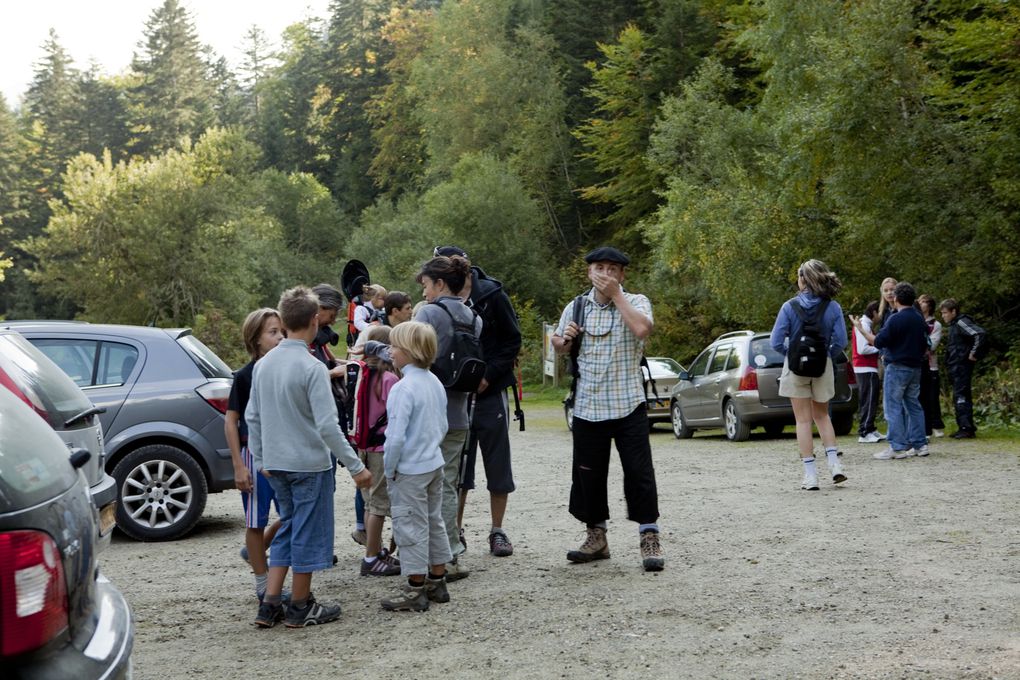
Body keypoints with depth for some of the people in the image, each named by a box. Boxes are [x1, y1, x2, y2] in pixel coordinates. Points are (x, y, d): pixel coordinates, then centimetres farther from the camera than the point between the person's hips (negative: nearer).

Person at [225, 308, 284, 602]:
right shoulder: (245, 376, -10)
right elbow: (231, 421, -7)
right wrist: (238, 465, -11)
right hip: (255, 455, -5)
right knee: (256, 521, 5)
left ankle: (254, 550, 32)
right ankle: (263, 584, 16)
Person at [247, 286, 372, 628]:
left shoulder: (263, 365, 4)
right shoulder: (312, 368, -17)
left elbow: (252, 417, 10)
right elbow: (327, 425, -20)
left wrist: (260, 459, 21)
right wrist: (356, 466, -15)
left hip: (275, 463, 7)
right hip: (310, 464, -7)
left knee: (288, 528, 18)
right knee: (308, 534, 6)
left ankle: (270, 604, 17)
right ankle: (301, 607, 17)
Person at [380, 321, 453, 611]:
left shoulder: (403, 388, -21)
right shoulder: (435, 382, 4)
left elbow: (396, 436, -22)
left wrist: (389, 470, -11)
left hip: (409, 470, -8)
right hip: (434, 464, 8)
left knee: (411, 527, 1)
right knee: (434, 521, 17)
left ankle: (416, 590, 9)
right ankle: (437, 582, 27)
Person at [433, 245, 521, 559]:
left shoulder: (492, 296, -5)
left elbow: (513, 341, -4)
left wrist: (488, 375, -13)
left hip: (490, 392, -2)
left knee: (497, 465, 5)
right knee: (457, 466, 7)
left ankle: (497, 531, 16)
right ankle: (456, 531, 17)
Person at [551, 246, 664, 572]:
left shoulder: (635, 302, 0)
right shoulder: (576, 308, 10)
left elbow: (642, 328, -23)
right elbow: (558, 347, 23)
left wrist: (616, 294, -15)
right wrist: (564, 339, -1)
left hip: (628, 405, -4)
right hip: (587, 406, 4)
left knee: (639, 471, -6)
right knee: (588, 474, 8)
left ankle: (649, 538, 2)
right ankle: (596, 536, 22)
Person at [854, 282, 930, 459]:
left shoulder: (895, 319, -15)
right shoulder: (920, 319, 10)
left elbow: (878, 342, -15)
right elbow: (925, 346, 17)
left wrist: (861, 329, -6)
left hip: (897, 367, -8)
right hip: (916, 368, 8)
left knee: (893, 407, -4)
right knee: (913, 405, 13)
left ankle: (898, 447, -8)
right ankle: (919, 444, 13)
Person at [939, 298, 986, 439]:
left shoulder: (961, 322, -12)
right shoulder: (954, 325, 18)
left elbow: (980, 334, -24)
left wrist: (973, 354, -19)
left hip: (962, 366, -10)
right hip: (955, 367, 10)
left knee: (961, 397, -11)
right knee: (960, 397, 12)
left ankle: (966, 428, -12)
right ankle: (966, 427, 16)